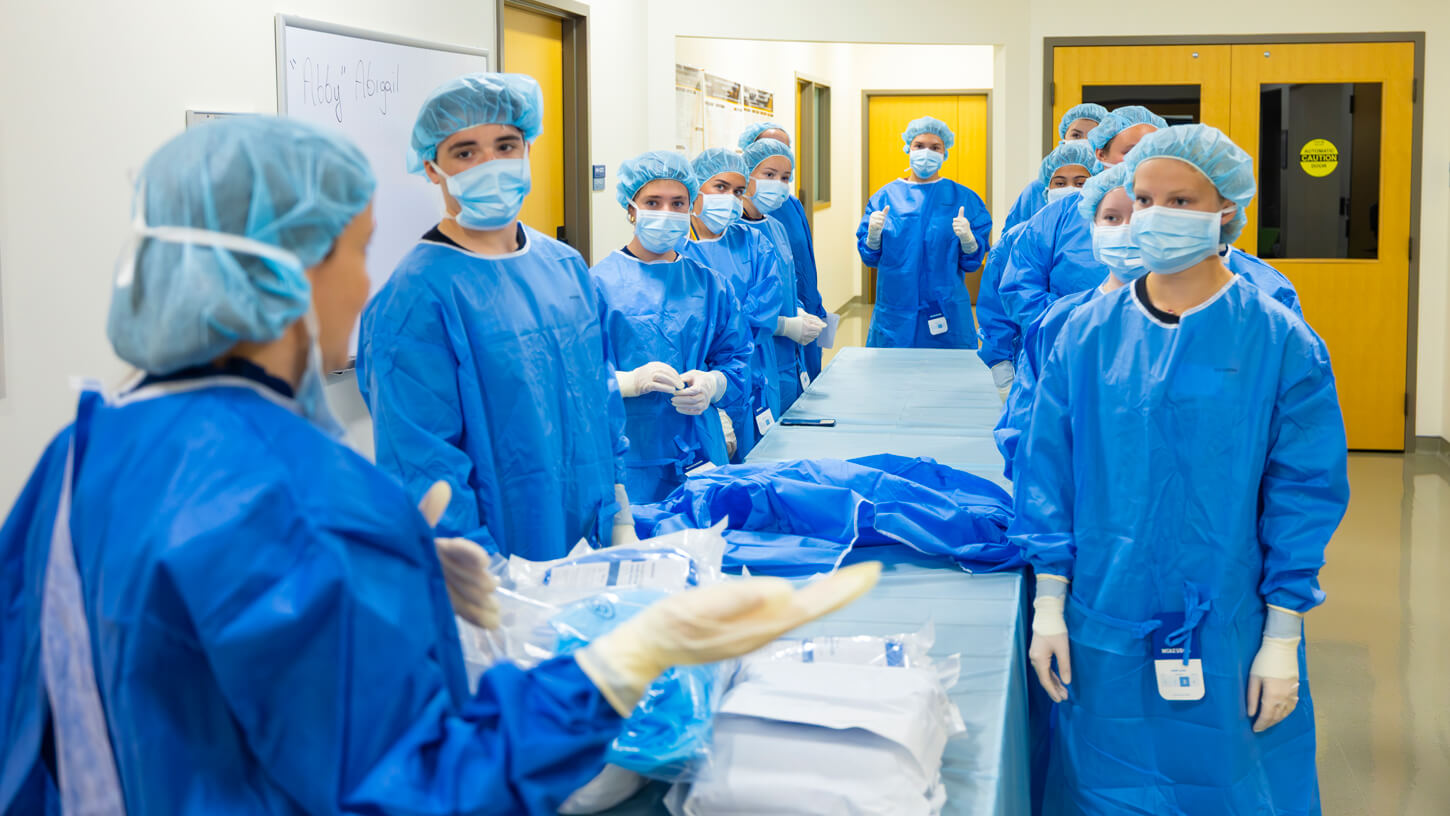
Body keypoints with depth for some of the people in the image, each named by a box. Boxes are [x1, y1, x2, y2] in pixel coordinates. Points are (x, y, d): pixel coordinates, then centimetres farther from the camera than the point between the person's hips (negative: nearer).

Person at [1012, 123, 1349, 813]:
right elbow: (1047, 469, 3)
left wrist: (1283, 637, -5)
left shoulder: (1279, 340, -6)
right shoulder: (1089, 333, 0)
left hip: (1226, 631, -2)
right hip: (1103, 628, 2)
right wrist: (1048, 603, -1)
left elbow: (1303, 492, -4)